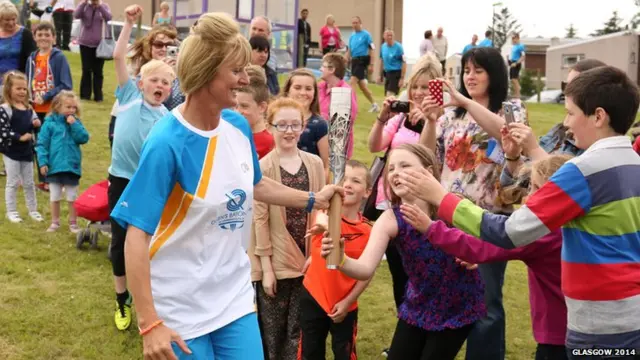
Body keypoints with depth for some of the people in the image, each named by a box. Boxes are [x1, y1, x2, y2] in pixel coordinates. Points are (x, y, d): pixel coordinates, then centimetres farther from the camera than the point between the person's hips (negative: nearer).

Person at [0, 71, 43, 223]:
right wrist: (20, 137, -23)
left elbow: (32, 125, 17)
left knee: (29, 183, 15)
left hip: (27, 151, 6)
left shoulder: (28, 108, 6)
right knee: (13, 182, 4)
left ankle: (33, 210, 26)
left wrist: (36, 124, -6)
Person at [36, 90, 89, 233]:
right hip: (54, 167, -1)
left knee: (72, 198, 12)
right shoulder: (50, 123, -7)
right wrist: (43, 162, -12)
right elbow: (42, 144, -6)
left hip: (72, 167, 1)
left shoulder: (76, 122, 1)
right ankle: (55, 222, 27)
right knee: (54, 197, 14)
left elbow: (84, 138, -11)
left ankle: (73, 222, 24)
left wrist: (74, 125, -17)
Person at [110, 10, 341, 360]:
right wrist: (149, 322, -24)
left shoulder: (238, 126, -2)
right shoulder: (167, 143, -21)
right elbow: (136, 235, -21)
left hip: (235, 295, 6)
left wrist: (314, 199, 15)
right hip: (180, 307, -5)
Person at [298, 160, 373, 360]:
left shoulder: (368, 231, -9)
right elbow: (322, 219, -36)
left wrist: (347, 302, -10)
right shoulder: (327, 210, -10)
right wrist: (325, 224, -60)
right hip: (313, 297, 0)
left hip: (345, 305, 0)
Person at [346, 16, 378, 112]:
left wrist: (370, 64, -13)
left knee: (353, 81, -17)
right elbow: (349, 50, 19)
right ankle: (374, 105, 22)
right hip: (354, 60, 7)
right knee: (362, 85, 11)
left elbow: (372, 49, -8)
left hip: (362, 60, -7)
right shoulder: (352, 36, 13)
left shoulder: (366, 34, -6)